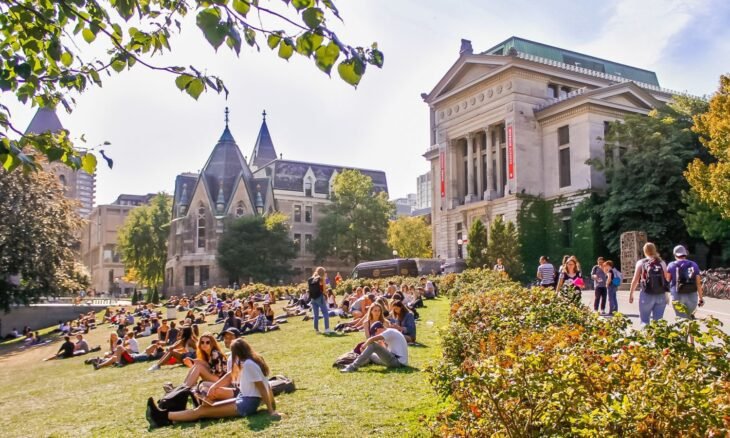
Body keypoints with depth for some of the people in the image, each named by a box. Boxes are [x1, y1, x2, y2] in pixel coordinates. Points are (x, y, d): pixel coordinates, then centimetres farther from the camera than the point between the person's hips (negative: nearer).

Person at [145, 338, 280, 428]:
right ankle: (166, 417, 0)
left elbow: (262, 388, -21)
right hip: (245, 400, 9)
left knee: (202, 411, -9)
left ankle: (164, 417, -8)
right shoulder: (253, 361, 11)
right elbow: (266, 385, 13)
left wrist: (271, 411, -21)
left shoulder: (248, 364, -18)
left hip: (247, 404, -9)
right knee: (204, 406, 4)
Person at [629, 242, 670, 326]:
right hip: (661, 296, 2)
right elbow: (667, 279, 8)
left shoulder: (641, 263, 1)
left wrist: (631, 294, 7)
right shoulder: (662, 263, 8)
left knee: (645, 321, 5)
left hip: (646, 295, -2)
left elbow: (635, 280, 0)